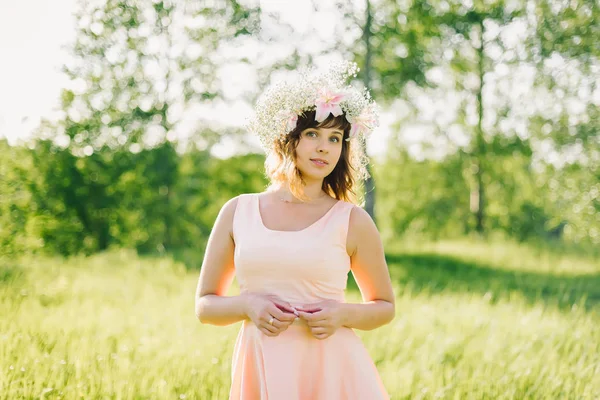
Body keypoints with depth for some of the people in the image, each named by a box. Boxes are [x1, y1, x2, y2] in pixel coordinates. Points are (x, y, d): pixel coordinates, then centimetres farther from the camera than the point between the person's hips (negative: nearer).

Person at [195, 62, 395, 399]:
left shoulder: (352, 221, -1)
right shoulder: (238, 212, 4)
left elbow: (385, 306, 11)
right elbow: (204, 305, 10)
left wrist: (343, 315, -8)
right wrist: (247, 305, -10)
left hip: (331, 372, -1)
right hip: (261, 372, 1)